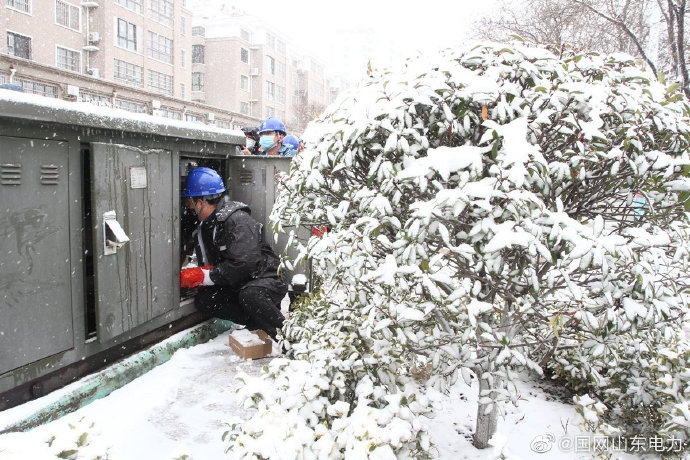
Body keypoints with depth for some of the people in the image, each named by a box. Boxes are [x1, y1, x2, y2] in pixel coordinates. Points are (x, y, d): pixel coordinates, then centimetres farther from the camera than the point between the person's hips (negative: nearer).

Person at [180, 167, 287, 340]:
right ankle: (262, 321, -15)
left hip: (265, 278, -9)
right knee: (202, 300, -13)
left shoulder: (238, 220, -19)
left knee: (249, 296, -40)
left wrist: (205, 276, -21)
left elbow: (244, 264, -28)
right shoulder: (204, 226, 12)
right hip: (237, 285, 9)